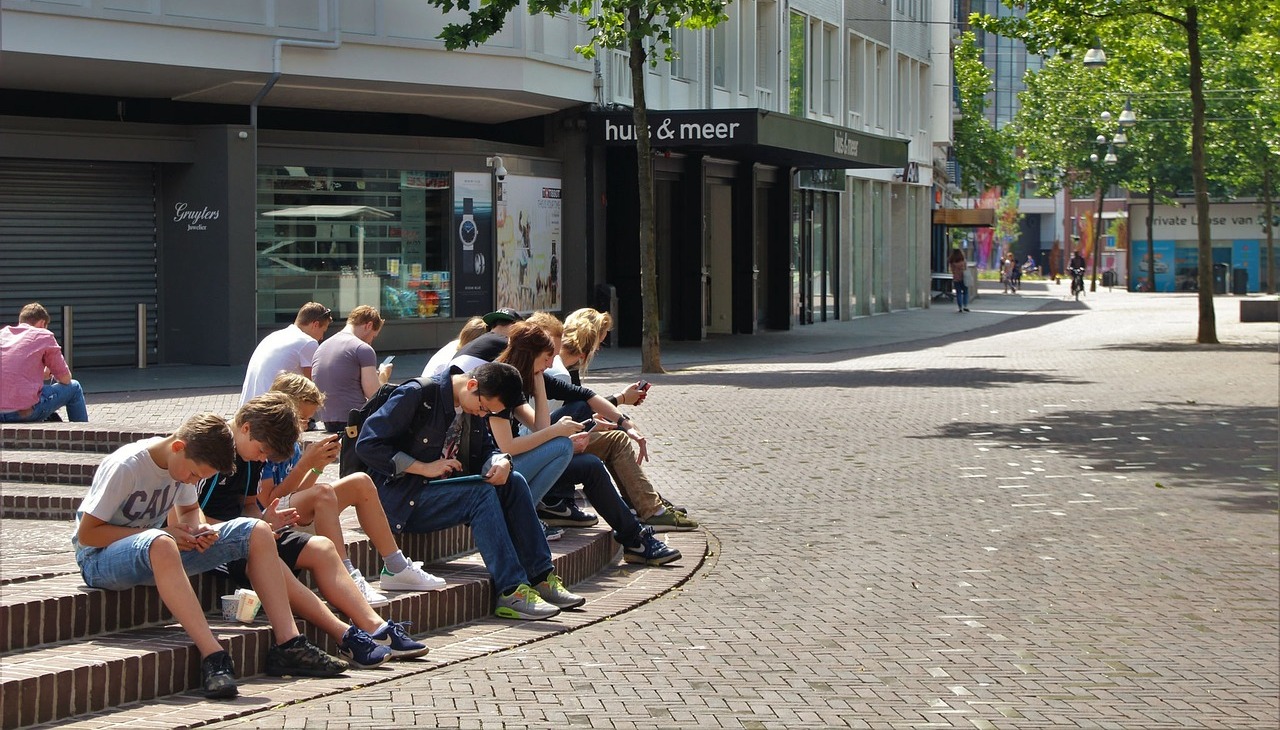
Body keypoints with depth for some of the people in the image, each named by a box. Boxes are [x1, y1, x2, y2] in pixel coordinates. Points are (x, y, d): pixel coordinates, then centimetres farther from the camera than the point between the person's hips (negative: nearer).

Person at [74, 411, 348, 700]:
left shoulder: (184, 462, -1)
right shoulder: (124, 467, -22)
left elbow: (190, 510, 17)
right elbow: (86, 534, -20)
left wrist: (198, 530, -9)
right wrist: (161, 533, -24)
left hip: (156, 554, 8)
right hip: (99, 559, -7)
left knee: (257, 532, -7)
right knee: (160, 545, -44)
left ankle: (287, 645, -14)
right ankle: (213, 657, -47)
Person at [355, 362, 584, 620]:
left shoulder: (474, 408, 8)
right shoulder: (417, 395, -15)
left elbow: (485, 450, 13)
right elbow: (367, 444, -18)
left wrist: (501, 463, -12)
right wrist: (423, 467, -22)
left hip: (445, 488, 8)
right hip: (401, 500, -8)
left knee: (512, 482, -13)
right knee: (481, 492, -29)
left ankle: (541, 578, -14)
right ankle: (511, 591, -32)